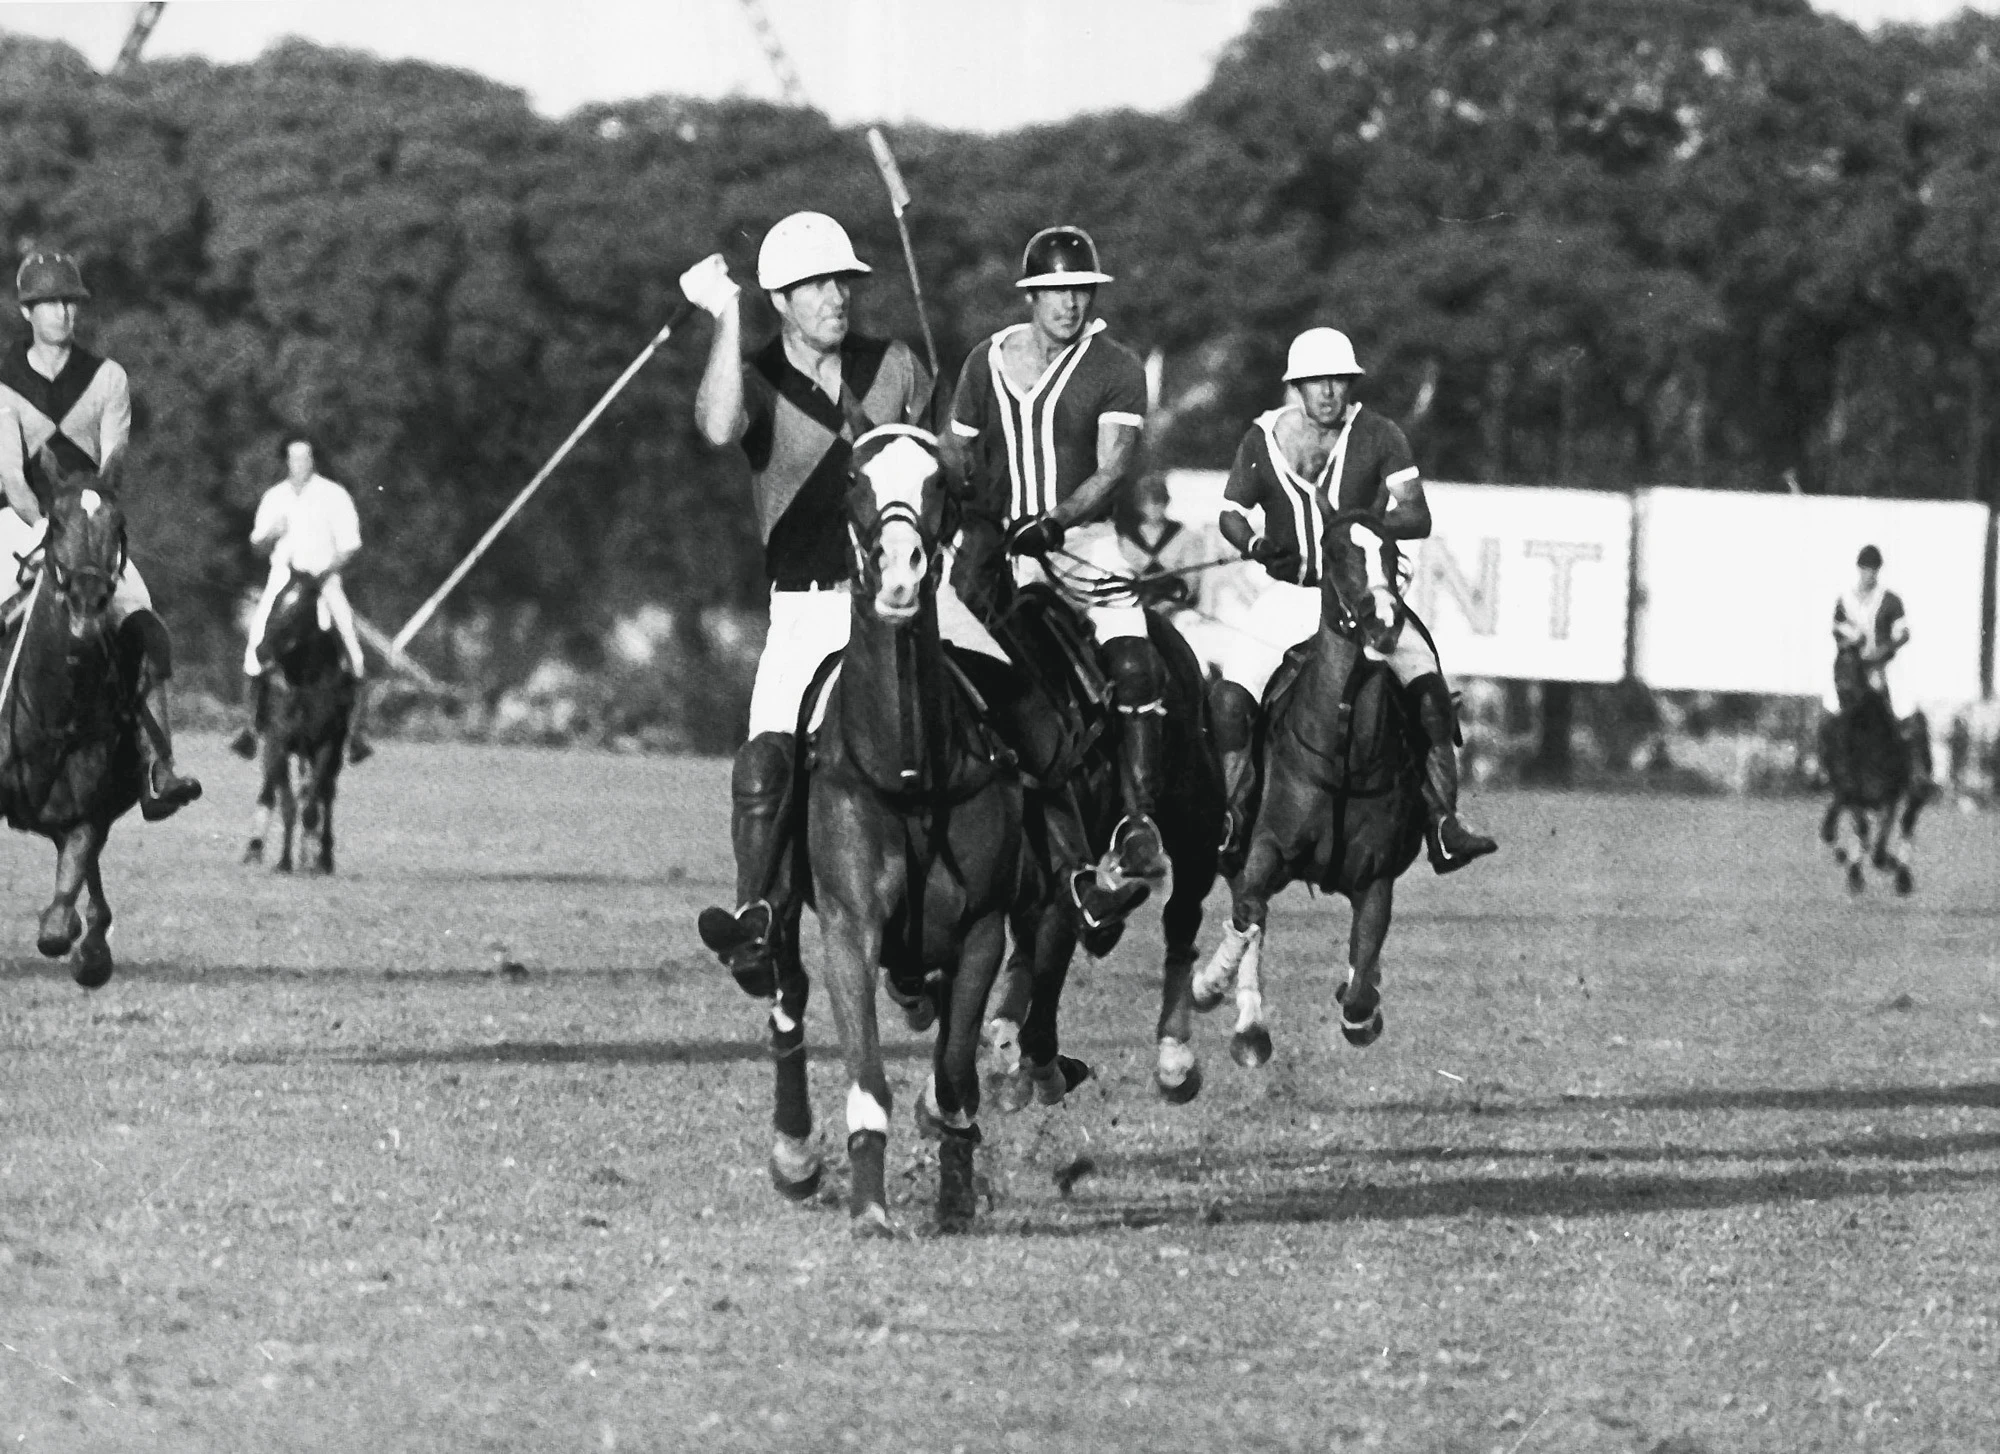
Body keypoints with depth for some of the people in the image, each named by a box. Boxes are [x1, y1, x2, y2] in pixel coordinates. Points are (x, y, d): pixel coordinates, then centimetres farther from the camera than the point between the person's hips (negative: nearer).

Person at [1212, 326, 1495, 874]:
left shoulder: (1380, 436, -4)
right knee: (1228, 700, -18)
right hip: (1289, 597, 1)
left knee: (1430, 693, -20)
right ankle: (1231, 825, -7)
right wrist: (1253, 543, -12)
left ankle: (1444, 829, -17)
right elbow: (1231, 514, 10)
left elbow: (1417, 517, -10)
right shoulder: (1262, 440, -1)